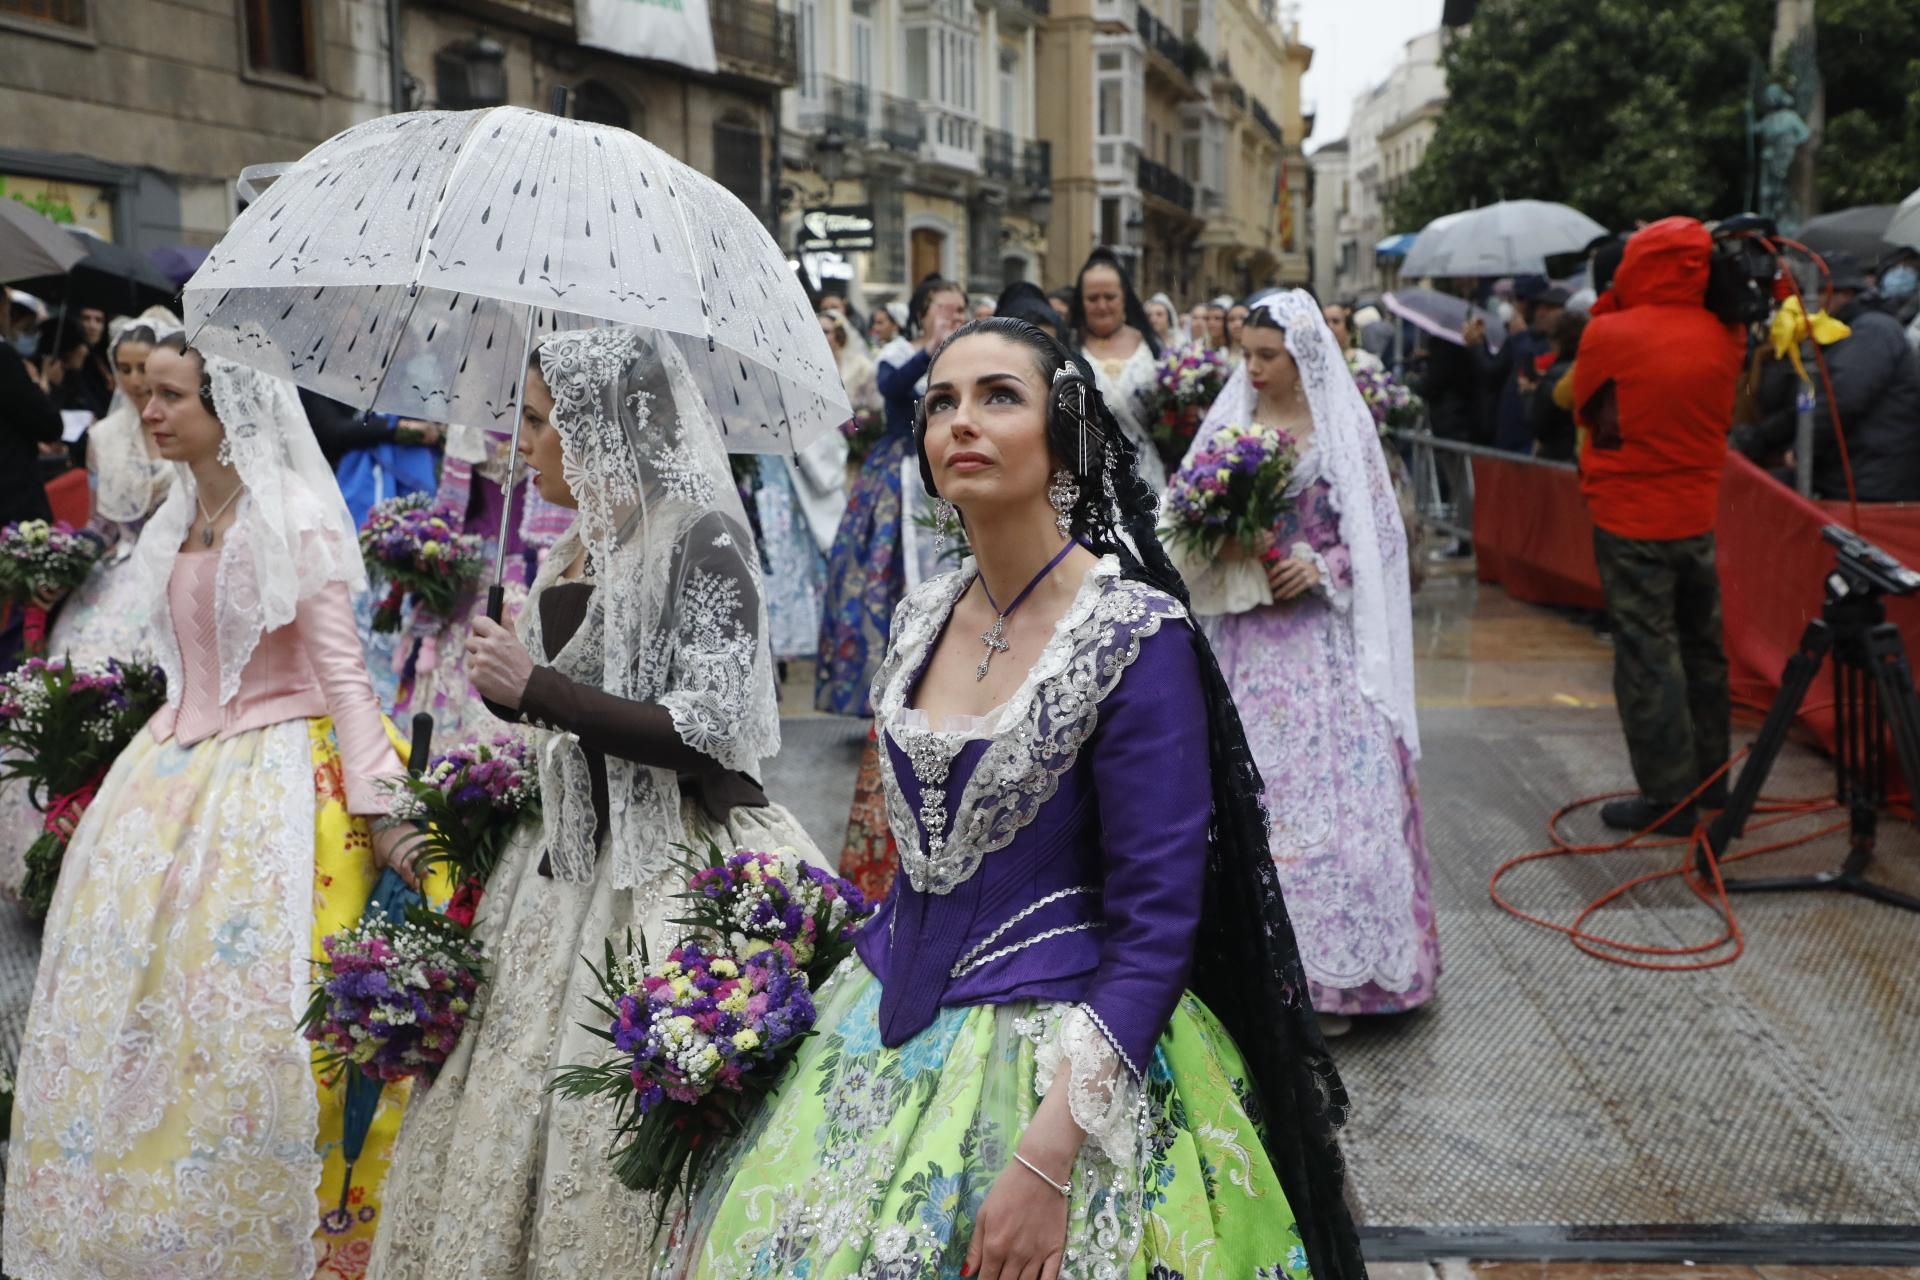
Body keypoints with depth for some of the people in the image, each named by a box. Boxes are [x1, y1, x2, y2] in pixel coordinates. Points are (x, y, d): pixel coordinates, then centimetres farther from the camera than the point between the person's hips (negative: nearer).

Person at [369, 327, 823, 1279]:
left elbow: (711, 731, -20)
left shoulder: (700, 537, -12)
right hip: (574, 859, 8)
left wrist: (535, 686, -17)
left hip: (672, 869, -8)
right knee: (515, 1120, 14)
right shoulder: (575, 549, 12)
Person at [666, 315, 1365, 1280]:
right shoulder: (924, 618, 3)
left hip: (1058, 1046, -6)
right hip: (890, 1023, 6)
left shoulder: (1136, 638, -17)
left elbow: (1156, 924, -18)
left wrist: (1047, 1155, -23)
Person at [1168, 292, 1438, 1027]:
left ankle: (1329, 965, 6)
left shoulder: (1342, 427, 0)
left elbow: (1376, 533, 1)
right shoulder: (1229, 422, 8)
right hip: (1246, 634, 3)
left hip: (1320, 633, -3)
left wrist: (1320, 565, -14)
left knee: (1325, 780, -4)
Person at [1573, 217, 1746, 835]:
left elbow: (1585, 404, 1)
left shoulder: (1609, 333, -15)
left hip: (1630, 518, -5)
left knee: (1647, 656, 1)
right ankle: (1711, 783, 28)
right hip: (1699, 514, 5)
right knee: (1703, 650, 16)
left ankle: (1668, 798, 4)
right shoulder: (1725, 337, -2)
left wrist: (1608, 304, 5)